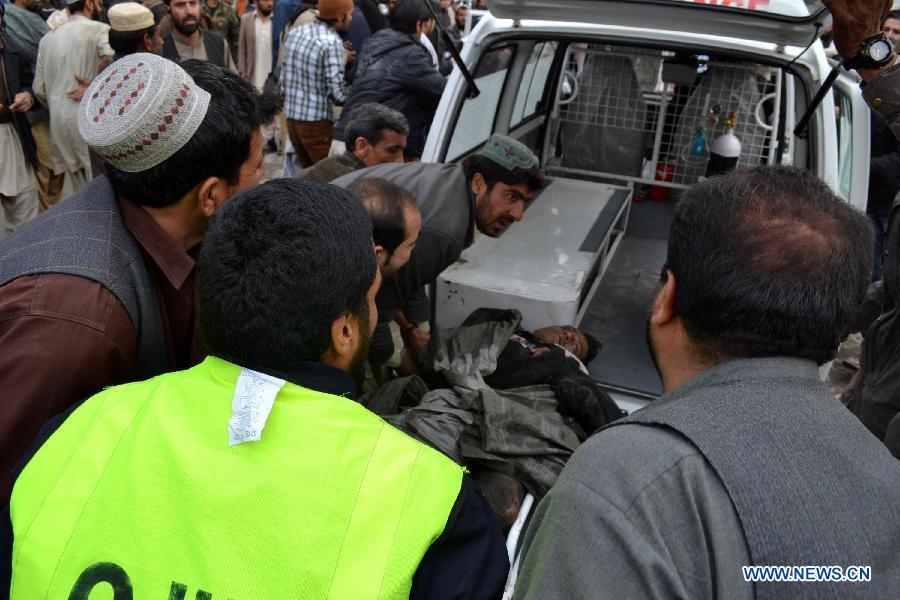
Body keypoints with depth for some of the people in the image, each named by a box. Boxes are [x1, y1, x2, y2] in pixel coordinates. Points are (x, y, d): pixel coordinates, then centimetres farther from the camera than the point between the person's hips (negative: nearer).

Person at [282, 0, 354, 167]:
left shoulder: (295, 33, 7)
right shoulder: (332, 42, -15)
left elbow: (284, 78, 15)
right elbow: (338, 94, -20)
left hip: (292, 117, 8)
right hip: (317, 123, -8)